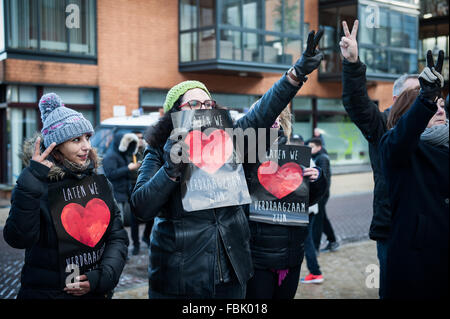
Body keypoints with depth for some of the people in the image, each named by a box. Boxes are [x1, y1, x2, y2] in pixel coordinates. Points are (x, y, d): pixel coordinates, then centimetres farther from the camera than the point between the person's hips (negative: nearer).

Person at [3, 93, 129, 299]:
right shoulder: (39, 185, -10)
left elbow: (118, 238, 1)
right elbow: (18, 239, -22)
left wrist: (102, 277, -13)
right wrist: (28, 186, -30)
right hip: (45, 291, -3)